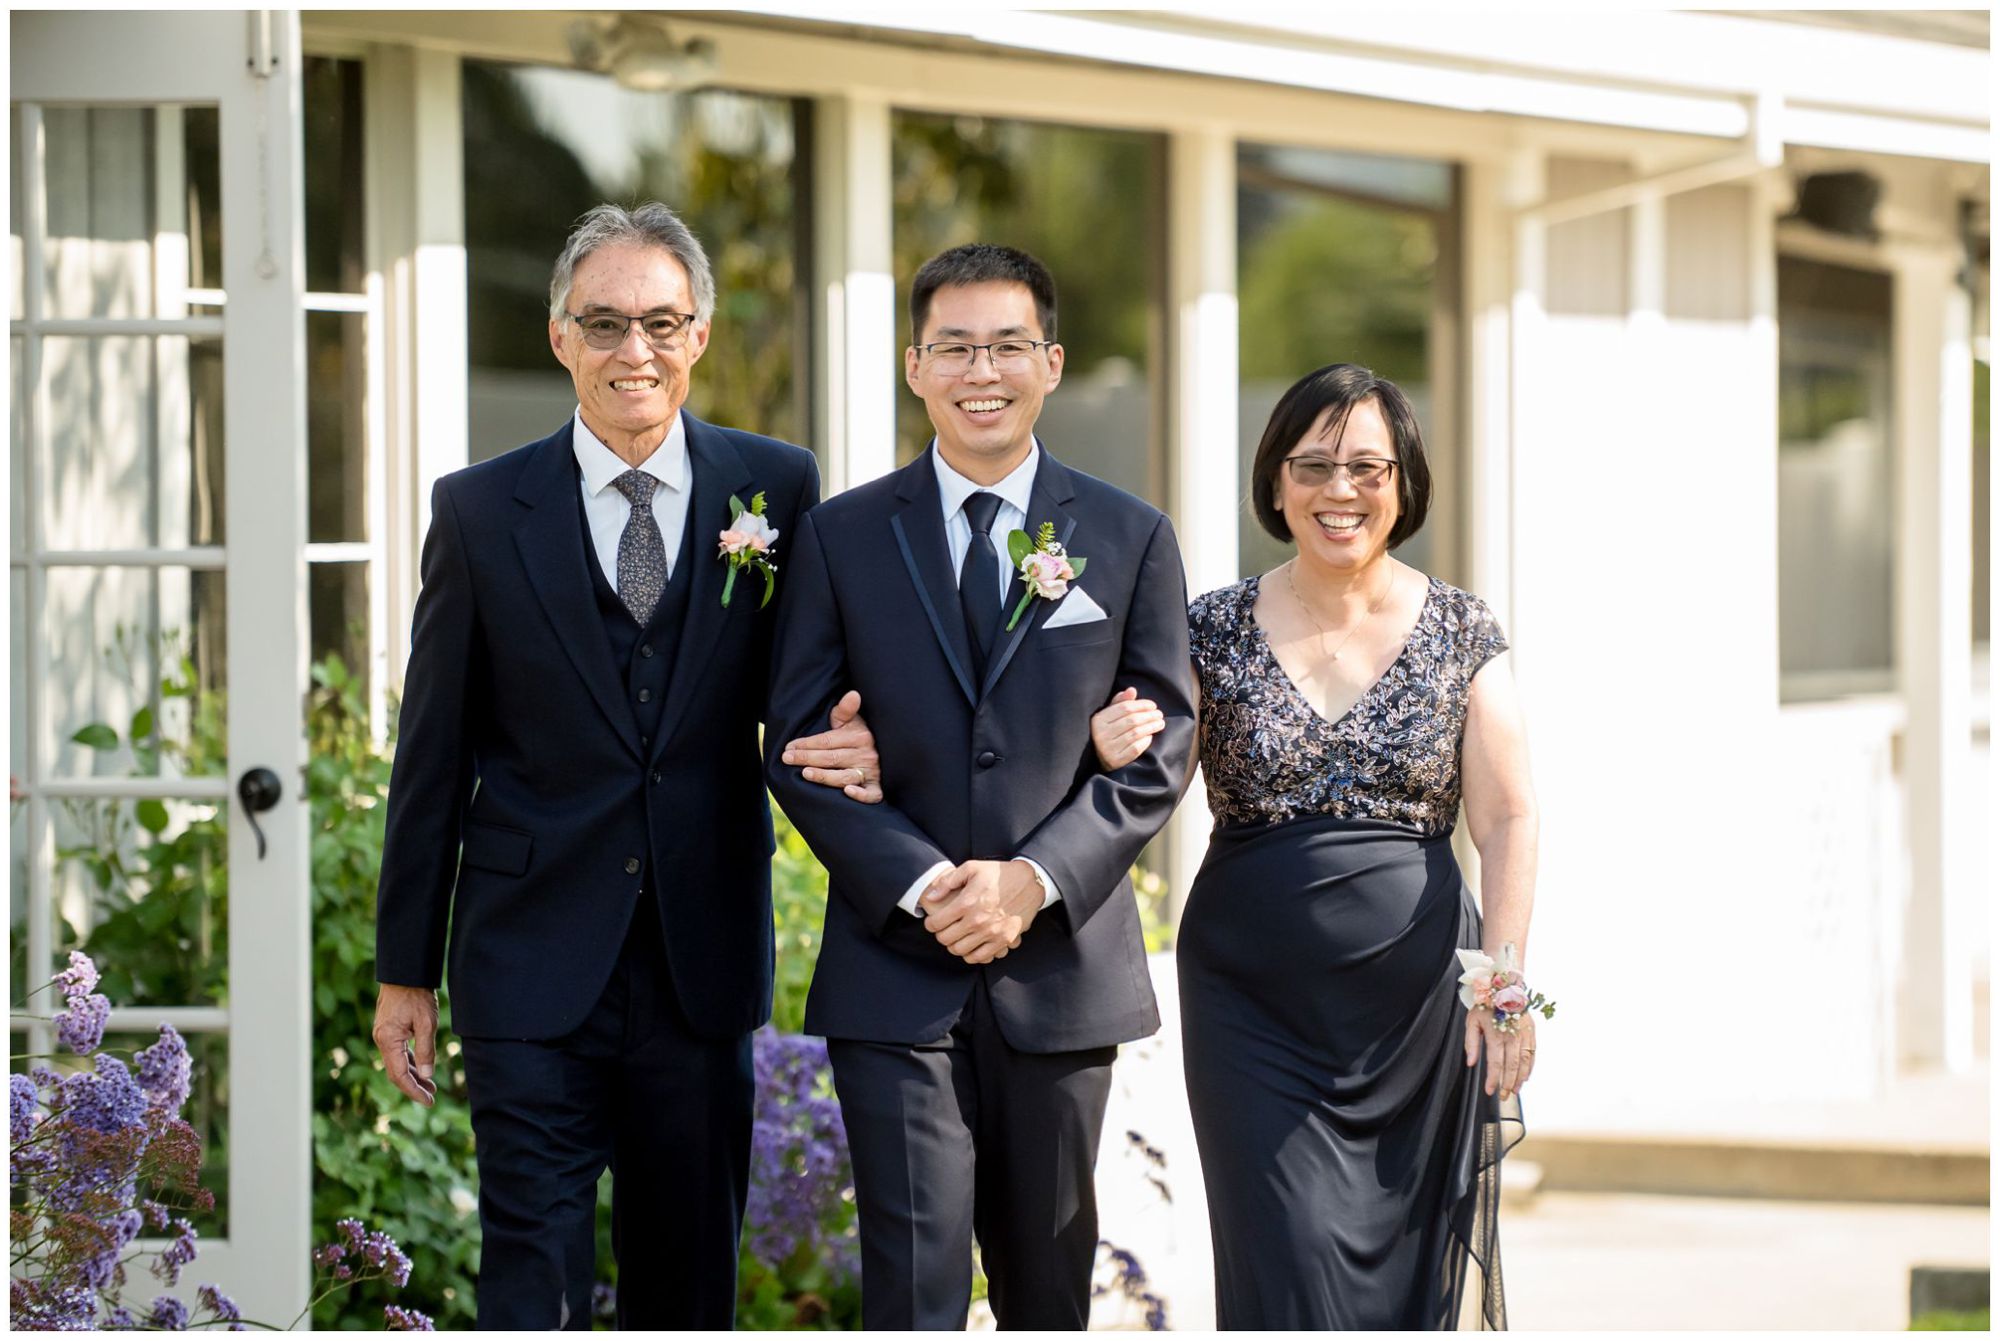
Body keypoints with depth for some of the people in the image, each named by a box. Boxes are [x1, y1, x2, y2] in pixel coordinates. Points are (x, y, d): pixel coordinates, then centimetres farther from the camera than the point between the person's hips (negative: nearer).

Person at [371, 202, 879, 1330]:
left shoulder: (776, 488, 3)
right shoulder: (482, 510, 1)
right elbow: (433, 757, 4)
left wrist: (845, 746, -14)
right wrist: (407, 971, 5)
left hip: (703, 966, 2)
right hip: (534, 969, -2)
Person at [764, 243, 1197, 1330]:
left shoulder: (1129, 539, 6)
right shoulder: (841, 538, 4)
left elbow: (1159, 749, 2)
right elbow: (798, 749, 0)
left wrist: (1036, 879, -12)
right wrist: (919, 886, -13)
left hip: (1061, 961, 2)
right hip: (895, 964, -1)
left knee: (1048, 1277, 12)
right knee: (913, 1281, -8)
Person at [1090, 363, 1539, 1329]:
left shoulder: (1458, 632, 3)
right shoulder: (1216, 632, 3)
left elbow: (1507, 820, -1)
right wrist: (1111, 752, -19)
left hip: (1418, 996, 1)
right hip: (1256, 1000, -1)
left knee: (1407, 1276, 7)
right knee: (1295, 1274, -8)